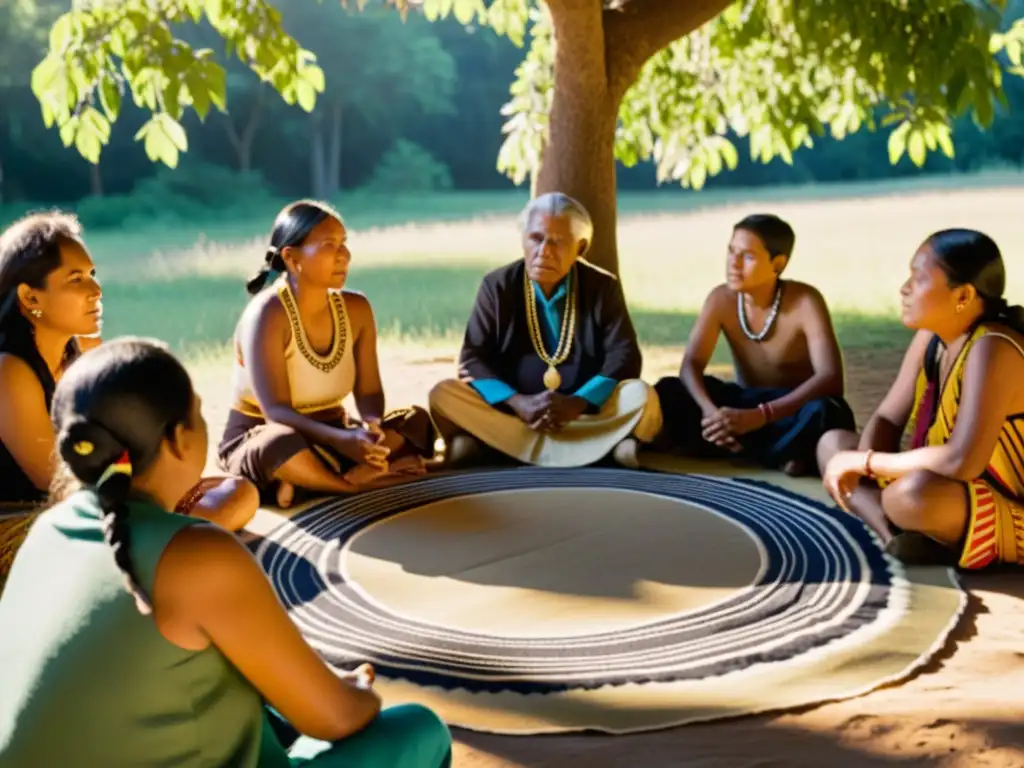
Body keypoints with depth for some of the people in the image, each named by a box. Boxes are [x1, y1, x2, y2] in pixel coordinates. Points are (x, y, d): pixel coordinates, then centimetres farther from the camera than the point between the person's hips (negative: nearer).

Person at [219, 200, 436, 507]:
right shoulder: (267, 315, -21)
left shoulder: (356, 308, -2)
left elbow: (369, 391, -2)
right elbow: (275, 410, -27)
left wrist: (372, 426, -26)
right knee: (282, 445, -42)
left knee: (416, 422, -14)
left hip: (330, 432, 7)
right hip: (258, 438, -6)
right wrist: (342, 440, -41)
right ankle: (367, 480, -18)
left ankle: (305, 484, -25)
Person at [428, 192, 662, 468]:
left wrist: (577, 403, -25)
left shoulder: (604, 287, -1)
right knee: (443, 394, -24)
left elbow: (624, 357, -8)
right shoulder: (497, 285, -1)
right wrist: (517, 403, -24)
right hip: (511, 412, 1)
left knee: (641, 396, -28)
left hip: (586, 411, 0)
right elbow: (473, 358, -6)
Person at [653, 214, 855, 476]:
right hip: (745, 404, 4)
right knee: (668, 392, -21)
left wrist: (759, 416, -42)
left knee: (824, 413, -39)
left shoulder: (805, 301, -22)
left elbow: (831, 377, -32)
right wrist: (710, 411, -37)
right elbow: (691, 365, -14)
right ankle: (778, 455, -23)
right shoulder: (721, 299, -10)